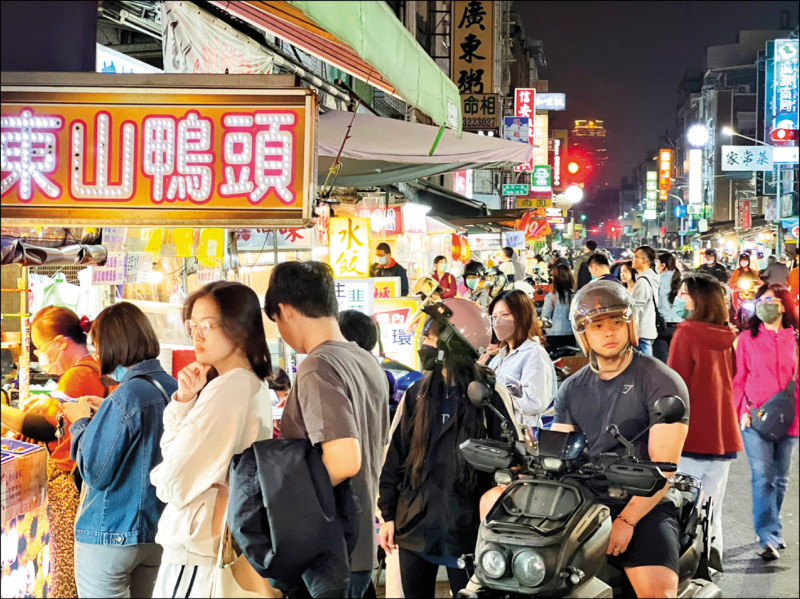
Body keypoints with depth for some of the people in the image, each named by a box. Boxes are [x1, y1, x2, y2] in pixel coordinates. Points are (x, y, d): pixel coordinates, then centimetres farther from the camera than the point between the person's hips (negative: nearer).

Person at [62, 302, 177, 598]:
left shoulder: (124, 398, -20)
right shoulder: (172, 389, 3)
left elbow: (94, 472, -17)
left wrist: (80, 423, -3)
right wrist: (104, 413, 12)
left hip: (109, 539, -7)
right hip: (157, 533, 8)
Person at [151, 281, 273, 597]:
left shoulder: (228, 388, -18)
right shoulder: (254, 386, 12)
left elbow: (174, 483, -18)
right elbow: (172, 450, 13)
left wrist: (160, 476, 4)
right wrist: (185, 401, -2)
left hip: (196, 551, -9)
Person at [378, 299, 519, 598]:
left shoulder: (490, 396, -5)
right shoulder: (417, 394, 8)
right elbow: (394, 456, 10)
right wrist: (388, 515, 7)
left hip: (467, 529, -4)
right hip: (415, 526, 4)